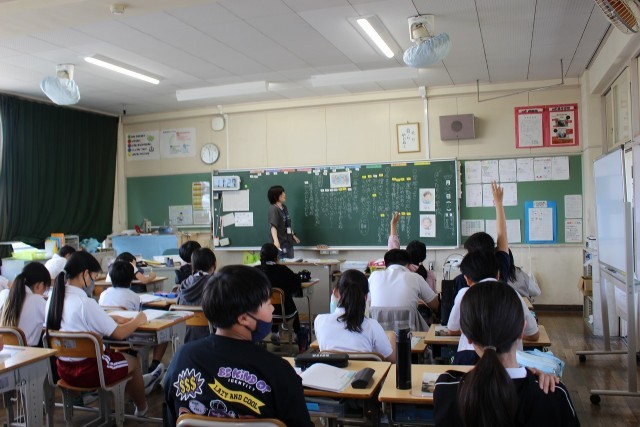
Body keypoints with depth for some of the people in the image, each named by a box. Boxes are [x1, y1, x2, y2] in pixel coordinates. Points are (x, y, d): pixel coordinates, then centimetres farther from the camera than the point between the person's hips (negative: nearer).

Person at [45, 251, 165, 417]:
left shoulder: (54, 298, -4)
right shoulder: (85, 303, -27)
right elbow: (119, 334, -19)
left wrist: (110, 319, 7)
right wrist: (137, 320, -1)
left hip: (63, 368, 7)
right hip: (88, 372, -7)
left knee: (113, 353, 30)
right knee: (133, 361, 19)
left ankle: (139, 383, 51)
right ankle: (141, 408, 39)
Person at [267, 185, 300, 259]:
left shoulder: (284, 207, 11)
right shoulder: (273, 209, -15)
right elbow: (273, 226, -26)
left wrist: (293, 235, 26)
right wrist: (276, 240, -39)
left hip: (289, 241, 8)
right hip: (280, 243, -8)